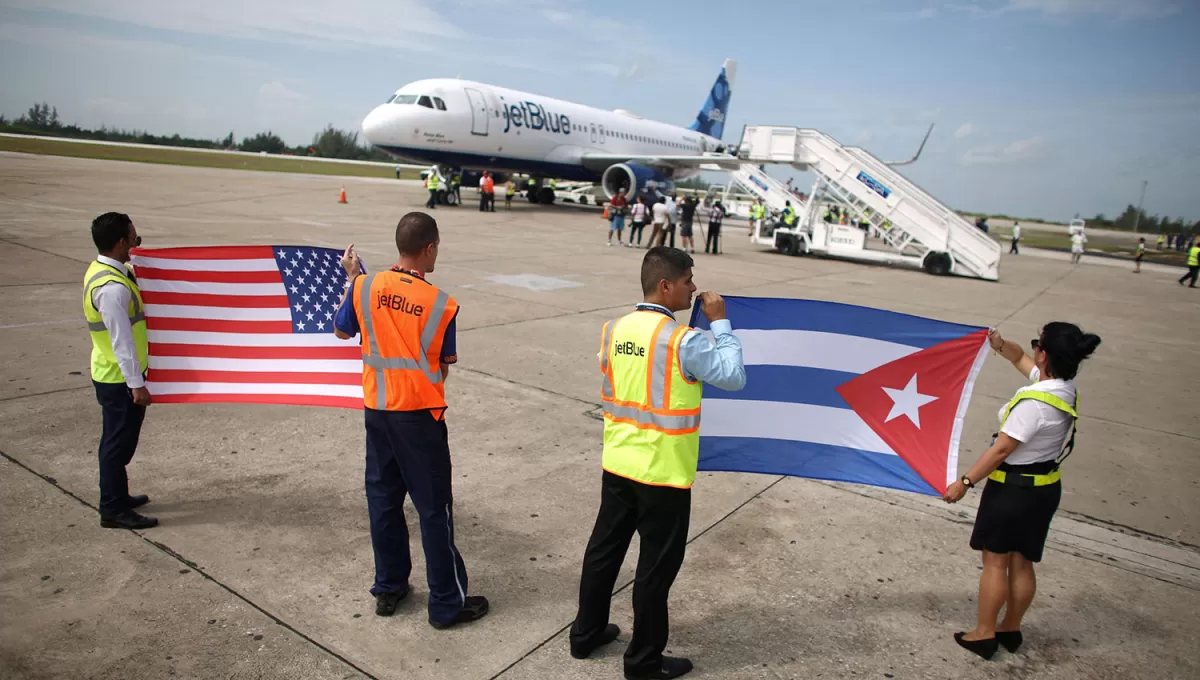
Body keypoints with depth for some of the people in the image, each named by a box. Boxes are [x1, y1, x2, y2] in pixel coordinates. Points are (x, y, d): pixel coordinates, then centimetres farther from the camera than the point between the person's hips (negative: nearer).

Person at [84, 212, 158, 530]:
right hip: (120, 378, -10)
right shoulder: (112, 288, -26)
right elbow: (121, 341, -25)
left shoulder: (102, 270, 6)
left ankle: (117, 496, 35)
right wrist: (137, 384, -21)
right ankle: (113, 510, 13)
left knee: (119, 440, 21)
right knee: (119, 442, 2)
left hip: (114, 375, 10)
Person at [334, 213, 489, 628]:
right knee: (434, 508, 5)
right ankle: (447, 604, 15)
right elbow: (442, 369, -5)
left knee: (383, 499, 17)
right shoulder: (440, 304, -15)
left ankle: (388, 588, 30)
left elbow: (342, 331, 12)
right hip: (419, 415, -4)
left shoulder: (365, 286, -6)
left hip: (376, 411, 5)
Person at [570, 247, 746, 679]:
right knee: (656, 566, 9)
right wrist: (720, 323, -7)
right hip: (663, 473, -6)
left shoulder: (613, 330, 0)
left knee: (604, 549, 19)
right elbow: (735, 378, -12)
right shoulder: (683, 341, -20)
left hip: (617, 464, 7)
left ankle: (586, 633, 36)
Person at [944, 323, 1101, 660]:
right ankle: (1011, 629, 33)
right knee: (1022, 564, 19)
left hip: (1013, 489, -8)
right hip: (1046, 488, 8)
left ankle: (984, 634, 19)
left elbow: (1001, 449, -23)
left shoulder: (1033, 403, -28)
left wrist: (965, 482, -16)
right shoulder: (1065, 389, -1)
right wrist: (1000, 345, -1)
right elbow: (1020, 358, 16)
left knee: (995, 562, 6)